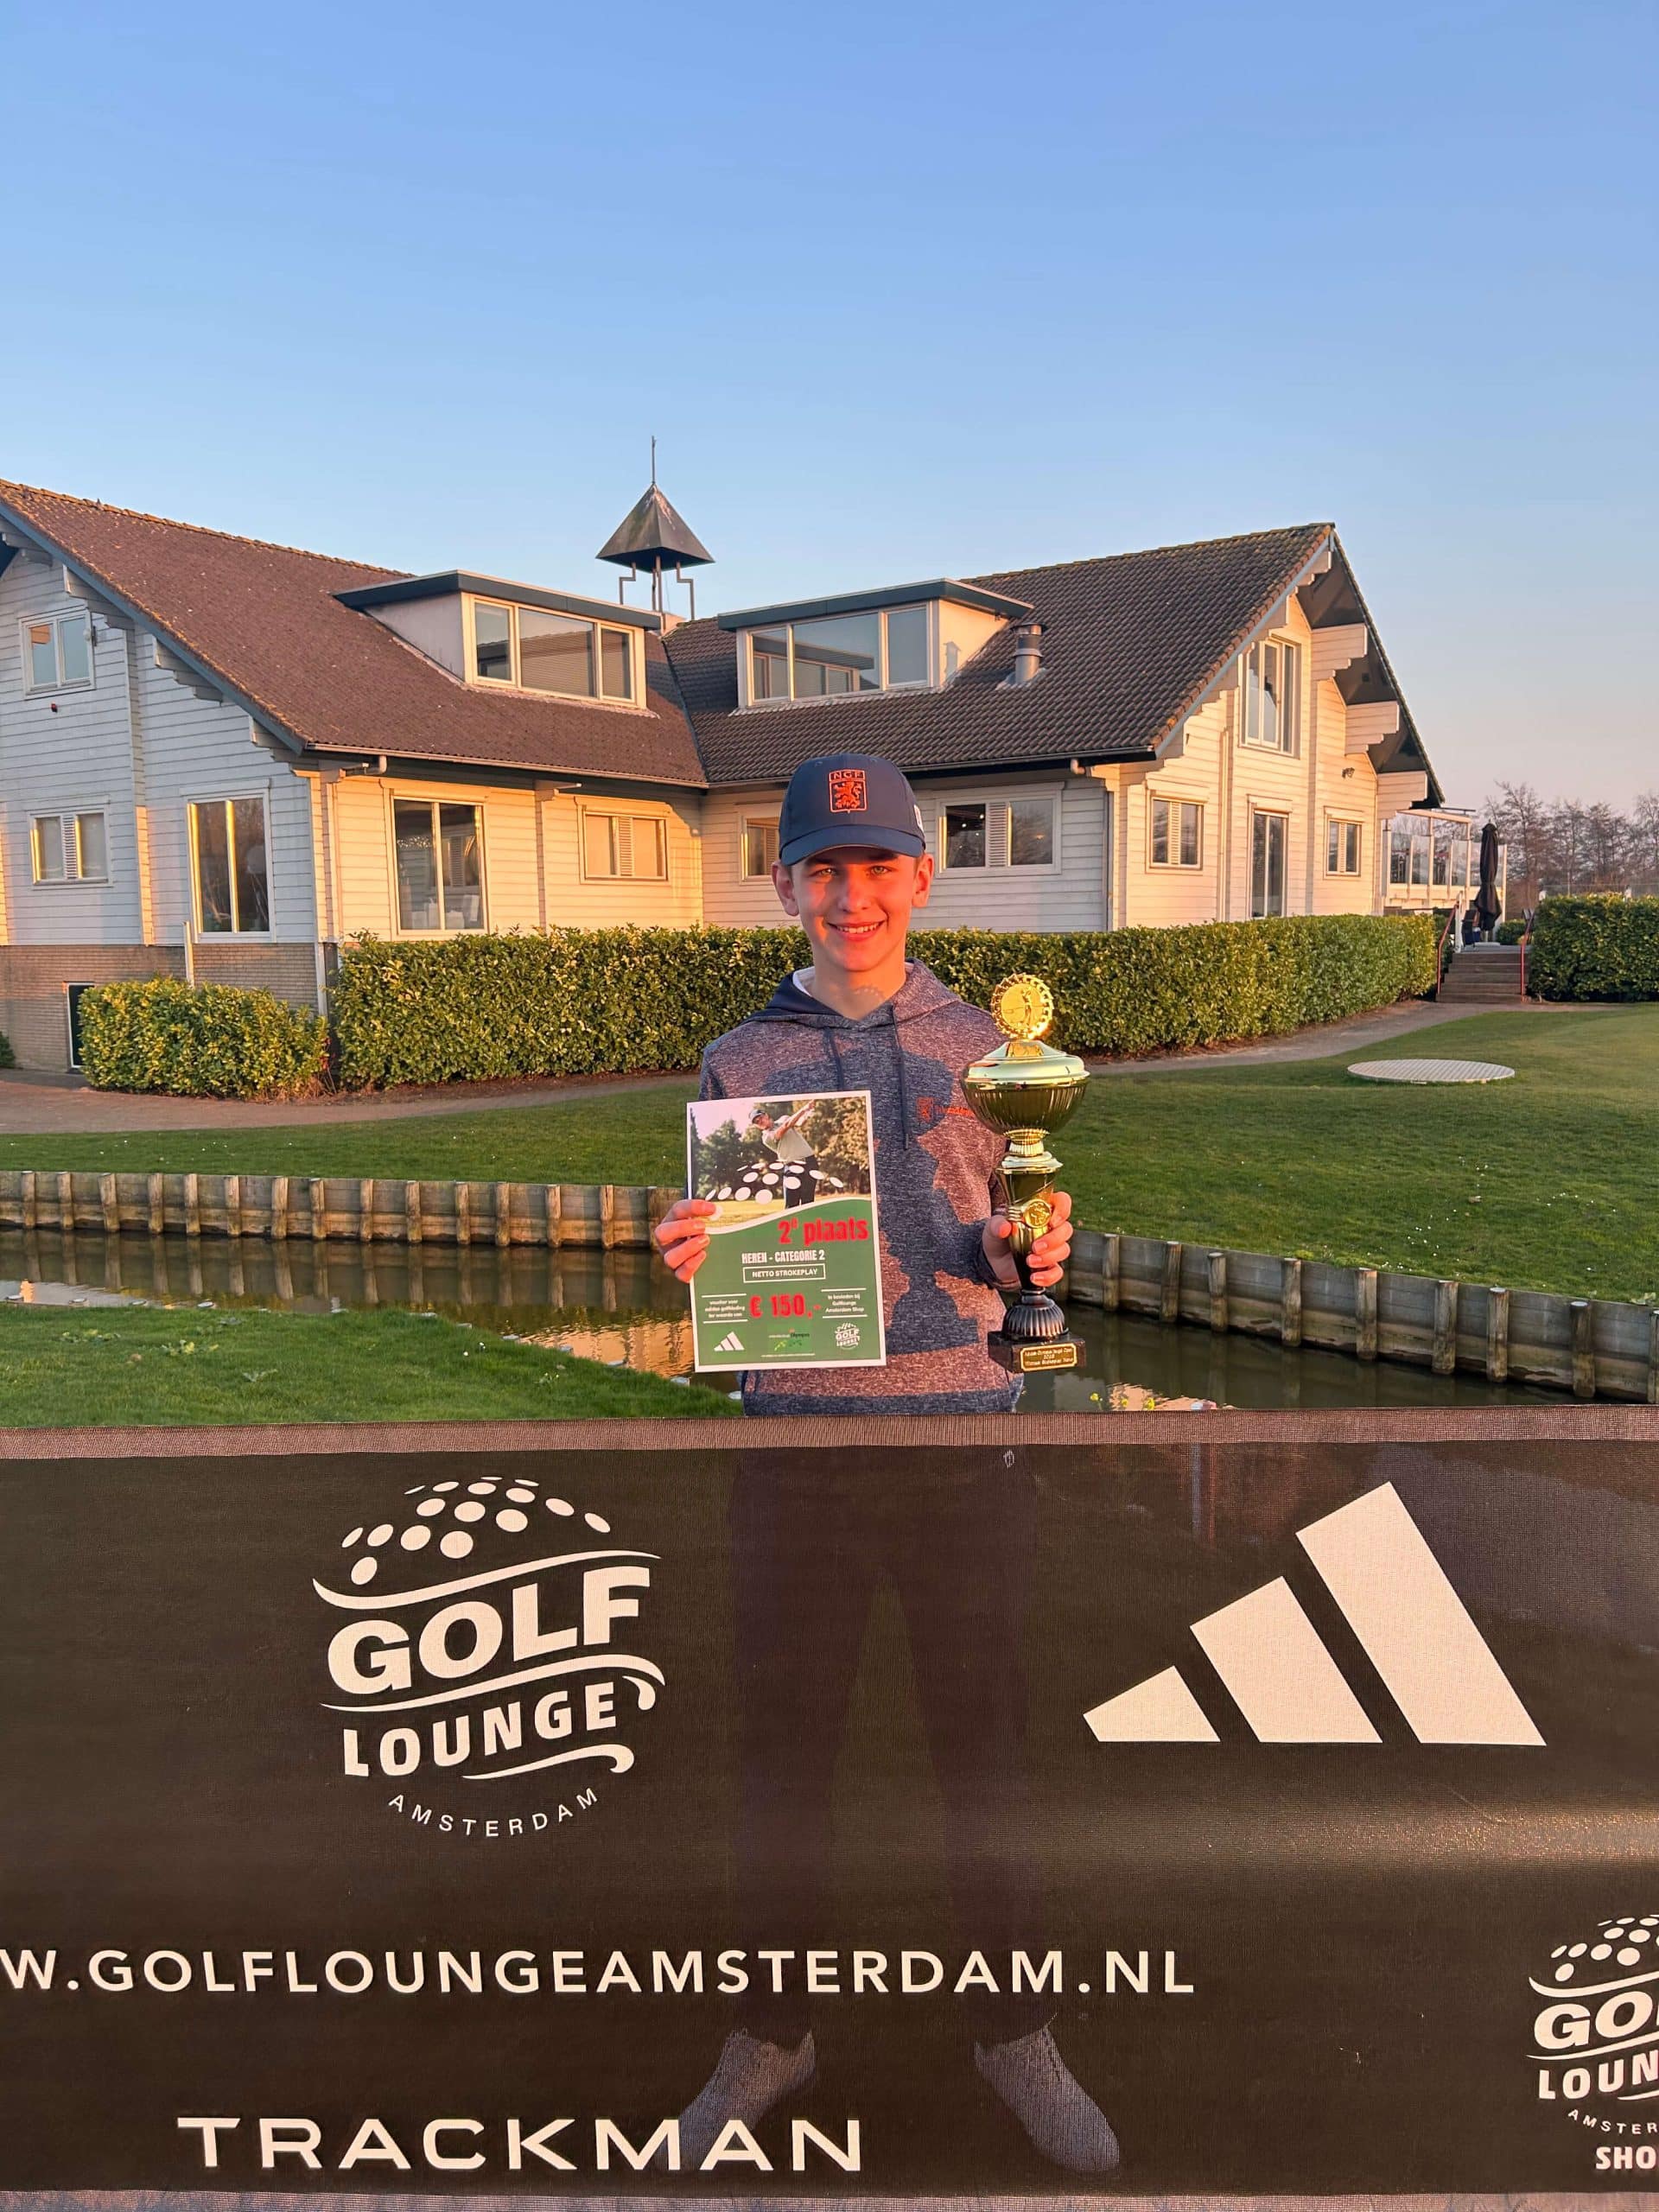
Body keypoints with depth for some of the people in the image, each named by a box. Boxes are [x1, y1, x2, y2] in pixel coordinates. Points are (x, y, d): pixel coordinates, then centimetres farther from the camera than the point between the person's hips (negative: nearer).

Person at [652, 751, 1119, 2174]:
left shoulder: (981, 1046, 2)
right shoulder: (744, 1058, 3)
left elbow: (1009, 1262, 5)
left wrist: (1034, 1257, -18)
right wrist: (690, 1259, -16)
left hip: (963, 1431, 0)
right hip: (799, 1434, 1)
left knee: (985, 1745, 11)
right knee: (783, 1747, 11)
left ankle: (1016, 2034, 33)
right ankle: (773, 2035, 33)